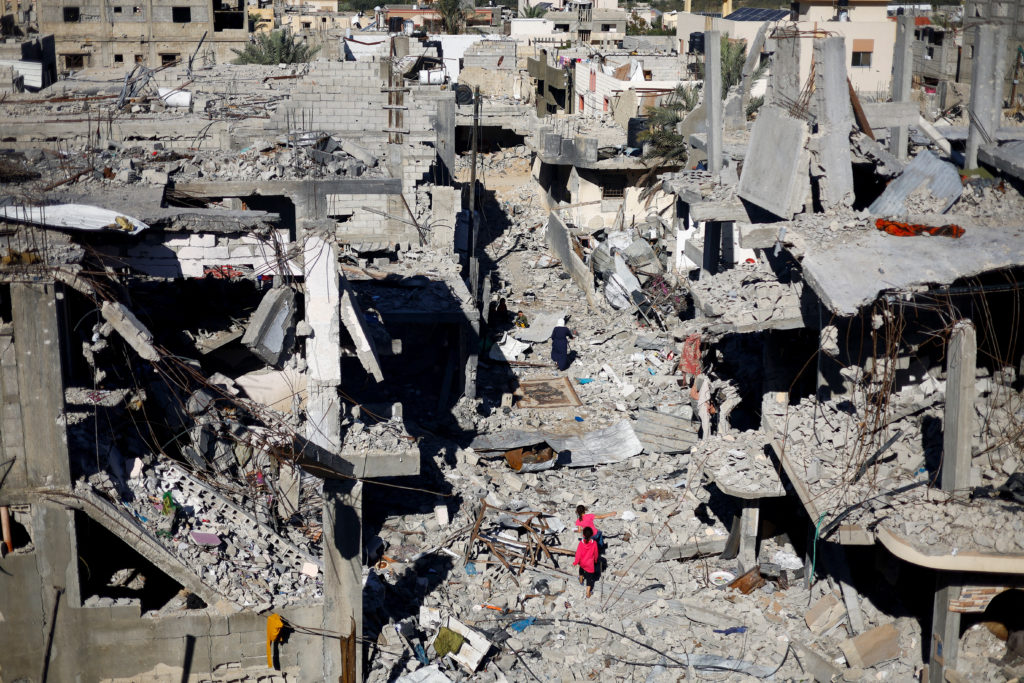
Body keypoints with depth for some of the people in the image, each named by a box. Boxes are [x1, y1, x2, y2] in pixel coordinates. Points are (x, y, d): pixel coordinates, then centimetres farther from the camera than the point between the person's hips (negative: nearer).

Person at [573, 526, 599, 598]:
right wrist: (595, 560, 13)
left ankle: (581, 581, 59)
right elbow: (595, 553, -8)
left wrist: (575, 562, -1)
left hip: (582, 562, 2)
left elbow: (578, 554, -16)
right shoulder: (594, 543, -23)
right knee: (589, 577, 12)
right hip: (590, 564, -2)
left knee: (581, 570, 35)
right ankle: (588, 593, 16)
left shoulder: (581, 543, -24)